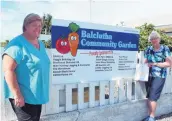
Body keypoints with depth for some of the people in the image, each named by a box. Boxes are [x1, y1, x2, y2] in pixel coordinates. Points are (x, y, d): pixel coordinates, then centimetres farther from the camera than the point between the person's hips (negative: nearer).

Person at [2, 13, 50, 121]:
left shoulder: (41, 44, 10)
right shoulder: (18, 44, -17)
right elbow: (8, 70, -24)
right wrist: (17, 94, -25)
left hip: (37, 95, 9)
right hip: (23, 96, -9)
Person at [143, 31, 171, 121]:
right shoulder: (148, 49, 8)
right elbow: (145, 62, 11)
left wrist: (154, 64, -14)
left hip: (159, 76, -4)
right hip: (149, 75, 4)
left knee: (152, 97, -7)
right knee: (148, 97, 6)